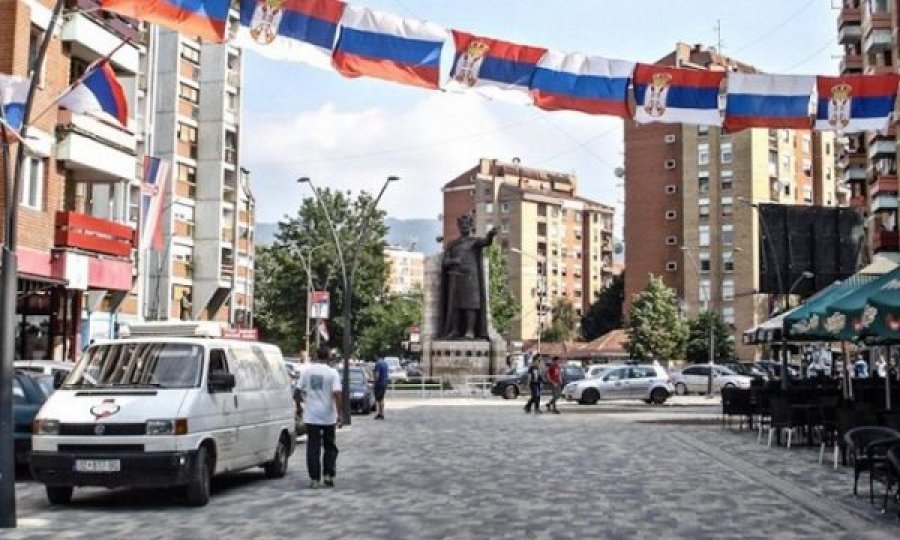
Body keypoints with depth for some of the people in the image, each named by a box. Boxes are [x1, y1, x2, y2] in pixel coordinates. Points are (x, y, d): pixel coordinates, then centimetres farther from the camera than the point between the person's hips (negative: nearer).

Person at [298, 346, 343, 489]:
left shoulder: (307, 371, 0)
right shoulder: (332, 372, -8)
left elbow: (300, 391, 4)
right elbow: (337, 393, -16)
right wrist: (339, 414, -13)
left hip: (311, 416, 1)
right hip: (328, 417, -1)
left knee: (313, 448, 5)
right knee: (330, 447, 14)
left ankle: (314, 479, 3)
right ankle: (328, 475, 9)